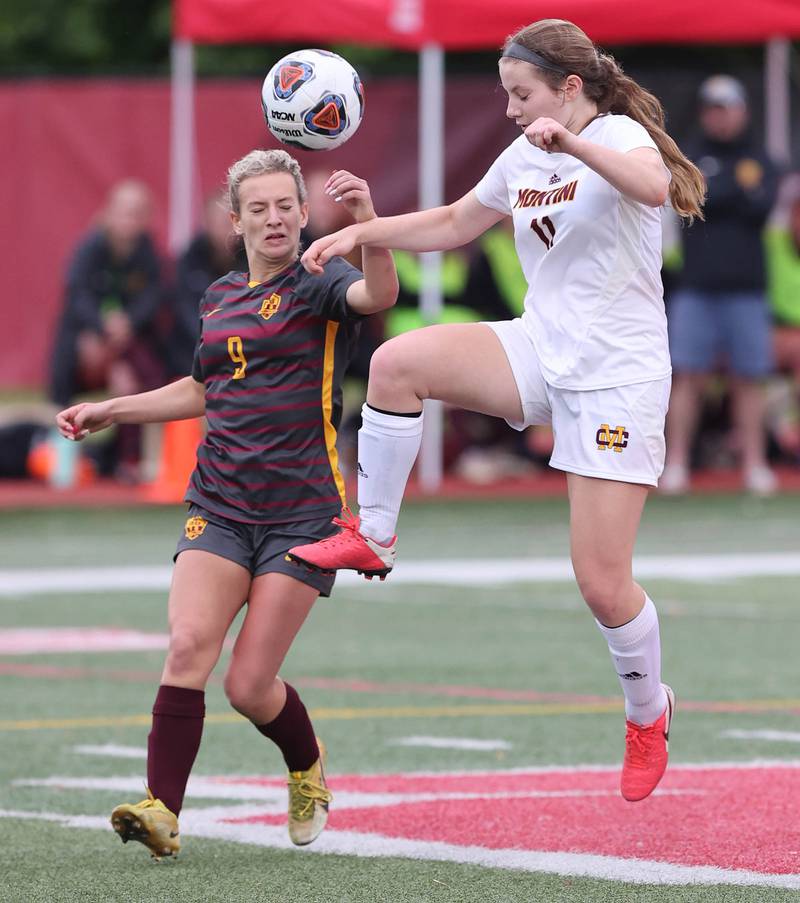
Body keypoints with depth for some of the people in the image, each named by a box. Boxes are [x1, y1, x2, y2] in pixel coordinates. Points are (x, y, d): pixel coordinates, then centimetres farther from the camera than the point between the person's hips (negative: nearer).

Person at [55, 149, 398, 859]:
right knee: (189, 646, -18)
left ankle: (308, 768, 28)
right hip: (219, 502, 5)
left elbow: (378, 294, -28)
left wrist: (368, 221, -45)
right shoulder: (219, 299, 15)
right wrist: (109, 411, 28)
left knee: (250, 685, -5)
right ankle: (163, 811, -19)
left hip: (302, 509, -5)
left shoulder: (319, 285, -3)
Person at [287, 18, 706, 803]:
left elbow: (654, 184, -37)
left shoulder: (618, 135, -13)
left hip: (616, 377, -6)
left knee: (602, 583, -6)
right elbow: (454, 224, 25)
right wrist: (363, 232, 11)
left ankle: (647, 713, 22)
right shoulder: (522, 158, 9)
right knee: (397, 362, -21)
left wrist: (573, 144, -54)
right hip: (540, 350, 6)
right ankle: (372, 538, -6)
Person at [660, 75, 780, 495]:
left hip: (745, 290, 1)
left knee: (748, 379, 2)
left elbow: (761, 207, -6)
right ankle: (676, 463, -1)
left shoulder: (759, 162, 11)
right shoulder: (690, 158, 10)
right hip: (695, 287, -1)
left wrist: (719, 195, -7)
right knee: (687, 376, -5)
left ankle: (754, 464, 6)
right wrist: (739, 189, -7)